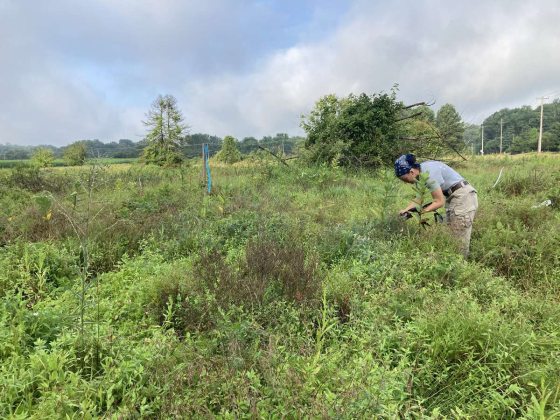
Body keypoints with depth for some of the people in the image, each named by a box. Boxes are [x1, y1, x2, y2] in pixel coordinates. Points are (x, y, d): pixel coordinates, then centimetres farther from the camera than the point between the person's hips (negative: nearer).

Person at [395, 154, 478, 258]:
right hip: (454, 198, 10)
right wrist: (406, 209, -6)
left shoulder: (429, 173, -24)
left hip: (463, 197, -10)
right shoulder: (421, 171, 3)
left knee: (459, 241, -6)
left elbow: (439, 201, -20)